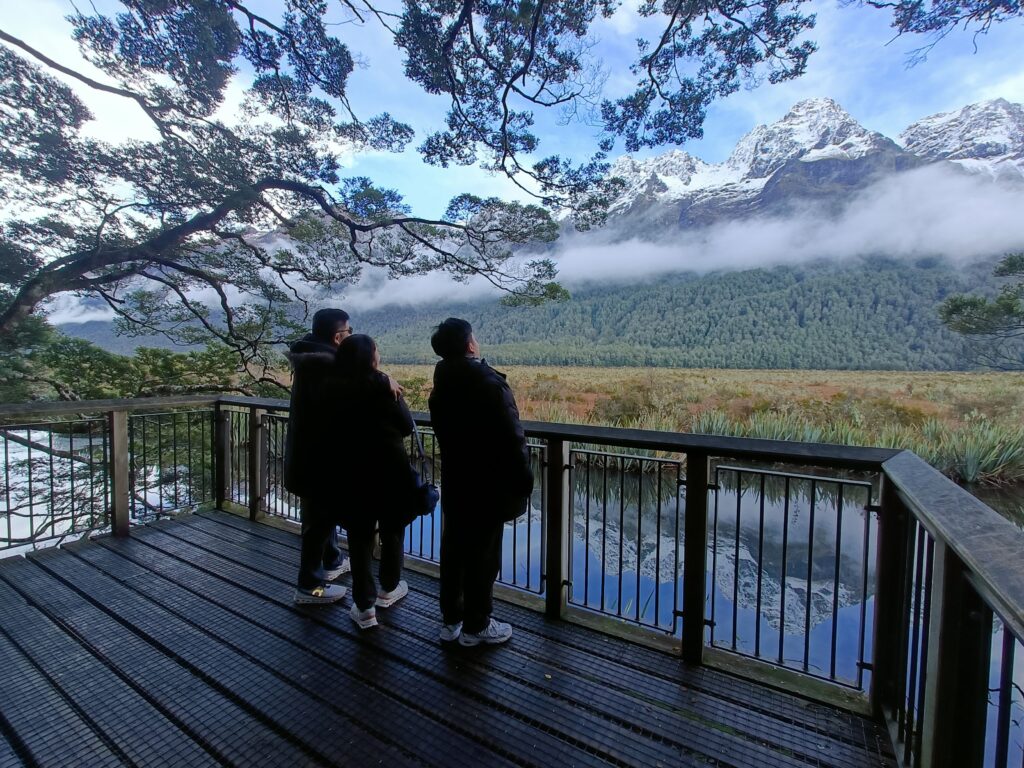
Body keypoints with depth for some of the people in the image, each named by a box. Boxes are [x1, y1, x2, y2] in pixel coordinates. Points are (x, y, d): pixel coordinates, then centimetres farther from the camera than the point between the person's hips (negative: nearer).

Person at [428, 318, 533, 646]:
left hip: (454, 482, 7)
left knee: (454, 550, 16)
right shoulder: (489, 383, -21)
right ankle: (476, 626, 24)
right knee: (483, 555, 8)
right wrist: (522, 481, -10)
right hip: (488, 485, -7)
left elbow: (442, 432, 9)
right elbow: (511, 438, -20)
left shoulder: (440, 387, 3)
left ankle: (451, 620, 32)